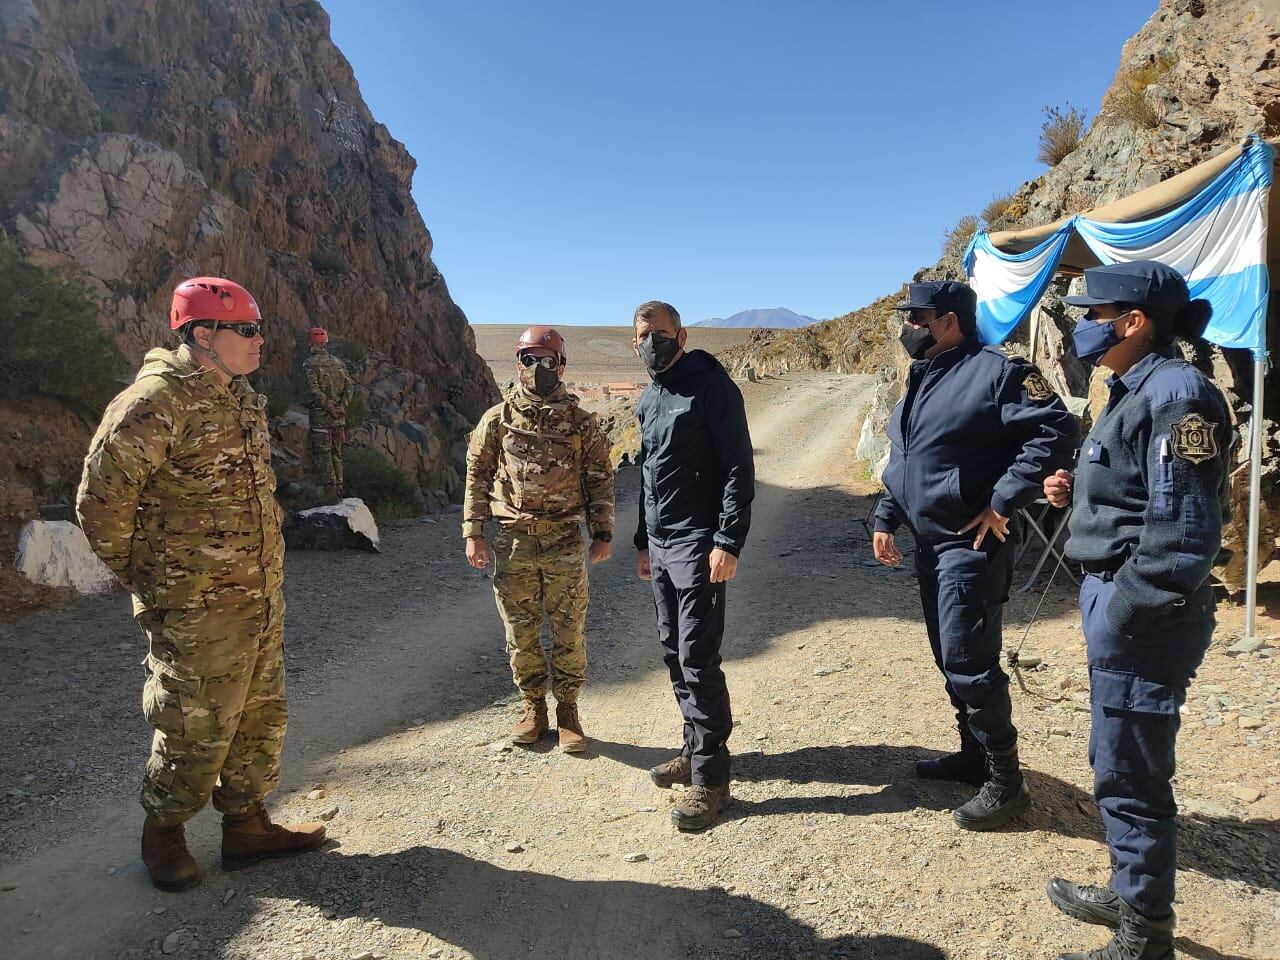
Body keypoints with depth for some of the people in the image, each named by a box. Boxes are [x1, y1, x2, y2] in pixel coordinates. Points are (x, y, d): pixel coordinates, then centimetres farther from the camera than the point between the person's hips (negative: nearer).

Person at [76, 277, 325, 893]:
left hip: (261, 597, 8)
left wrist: (264, 570, 17)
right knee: (196, 730, 6)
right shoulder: (153, 403, -18)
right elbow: (101, 501, -15)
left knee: (260, 717, 17)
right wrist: (145, 580, -7)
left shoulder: (243, 399, 10)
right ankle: (163, 833, 31)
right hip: (196, 610, -8)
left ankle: (246, 824, 34)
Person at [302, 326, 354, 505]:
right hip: (339, 416, 6)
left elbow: (314, 390, -18)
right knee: (336, 454, 13)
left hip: (320, 415, -5)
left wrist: (330, 408, -14)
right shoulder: (338, 362, 10)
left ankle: (330, 491, -9)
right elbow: (350, 386, 1)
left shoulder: (310, 364, -7)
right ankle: (338, 491, 16)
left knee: (321, 455, -1)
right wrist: (342, 406, -8)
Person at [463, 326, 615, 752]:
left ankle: (568, 712, 19)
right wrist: (473, 533, 0)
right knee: (521, 634, 10)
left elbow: (600, 480, 6)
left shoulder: (581, 422, 3)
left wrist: (603, 534, 1)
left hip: (564, 542, 0)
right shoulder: (497, 419, 4)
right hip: (513, 542, 1)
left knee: (569, 633, 5)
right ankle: (533, 708, 26)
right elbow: (477, 477, 6)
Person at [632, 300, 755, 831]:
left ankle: (710, 777, 4)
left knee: (697, 660, -7)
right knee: (675, 654, 13)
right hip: (659, 547, 8)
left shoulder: (711, 386, -10)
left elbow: (739, 468, -15)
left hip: (699, 546, -8)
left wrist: (728, 542, -21)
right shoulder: (648, 399, 15)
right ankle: (696, 750, 27)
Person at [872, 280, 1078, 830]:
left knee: (969, 663, -6)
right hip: (929, 544, 9)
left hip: (972, 545, -9)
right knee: (949, 658, 17)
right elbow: (900, 461, 21)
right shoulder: (922, 380, 14)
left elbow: (1057, 431, -20)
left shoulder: (995, 371, -14)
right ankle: (973, 754, 33)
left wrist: (1003, 502, -22)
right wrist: (885, 519, 13)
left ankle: (1005, 782, 10)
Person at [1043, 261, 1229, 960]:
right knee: (1118, 766, 21)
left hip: (1142, 618, -10)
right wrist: (1077, 493, 7)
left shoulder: (1176, 392, -17)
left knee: (1129, 778, 2)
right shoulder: (1135, 391, 13)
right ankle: (1130, 895, 39)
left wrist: (1123, 613, -20)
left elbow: (1183, 529, -22)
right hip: (1119, 603, 10)